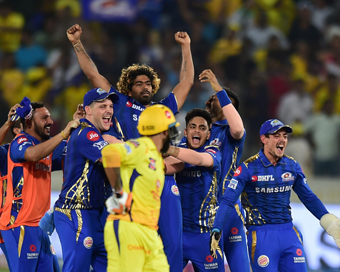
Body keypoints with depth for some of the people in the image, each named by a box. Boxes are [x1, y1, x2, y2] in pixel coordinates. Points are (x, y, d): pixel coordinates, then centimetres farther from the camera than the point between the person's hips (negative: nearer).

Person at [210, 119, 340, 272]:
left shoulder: (292, 166, 6)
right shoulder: (249, 168, -8)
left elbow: (309, 198, 15)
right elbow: (228, 200, -12)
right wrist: (216, 231, -23)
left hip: (289, 233, 4)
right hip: (261, 235, -4)